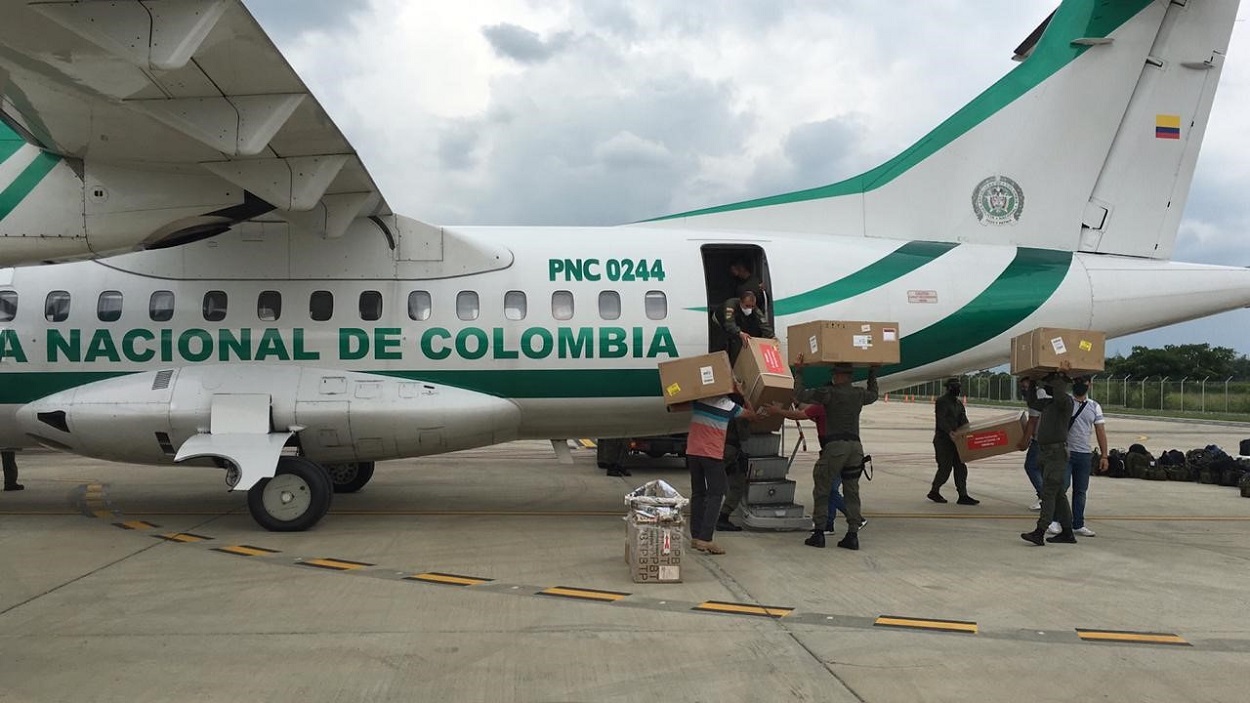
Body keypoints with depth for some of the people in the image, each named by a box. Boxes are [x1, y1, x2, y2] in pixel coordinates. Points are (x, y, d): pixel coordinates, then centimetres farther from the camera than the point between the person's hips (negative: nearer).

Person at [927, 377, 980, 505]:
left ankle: (963, 496, 2)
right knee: (945, 468, -5)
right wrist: (949, 432, -39)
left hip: (954, 440, 8)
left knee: (961, 468, 2)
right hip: (943, 440, -8)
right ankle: (934, 492, 13)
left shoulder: (959, 404, 16)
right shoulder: (942, 402, -9)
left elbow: (964, 421, 9)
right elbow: (941, 420, -23)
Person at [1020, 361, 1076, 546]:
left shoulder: (1066, 401, -9)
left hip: (1057, 452, -10)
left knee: (1049, 493, -14)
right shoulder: (1049, 403, 18)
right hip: (1046, 452, 10)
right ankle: (1067, 533, 17)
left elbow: (1060, 396, -32)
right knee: (1058, 494, 12)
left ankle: (1039, 533, -20)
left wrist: (1061, 374, -28)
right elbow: (1033, 402, 33)